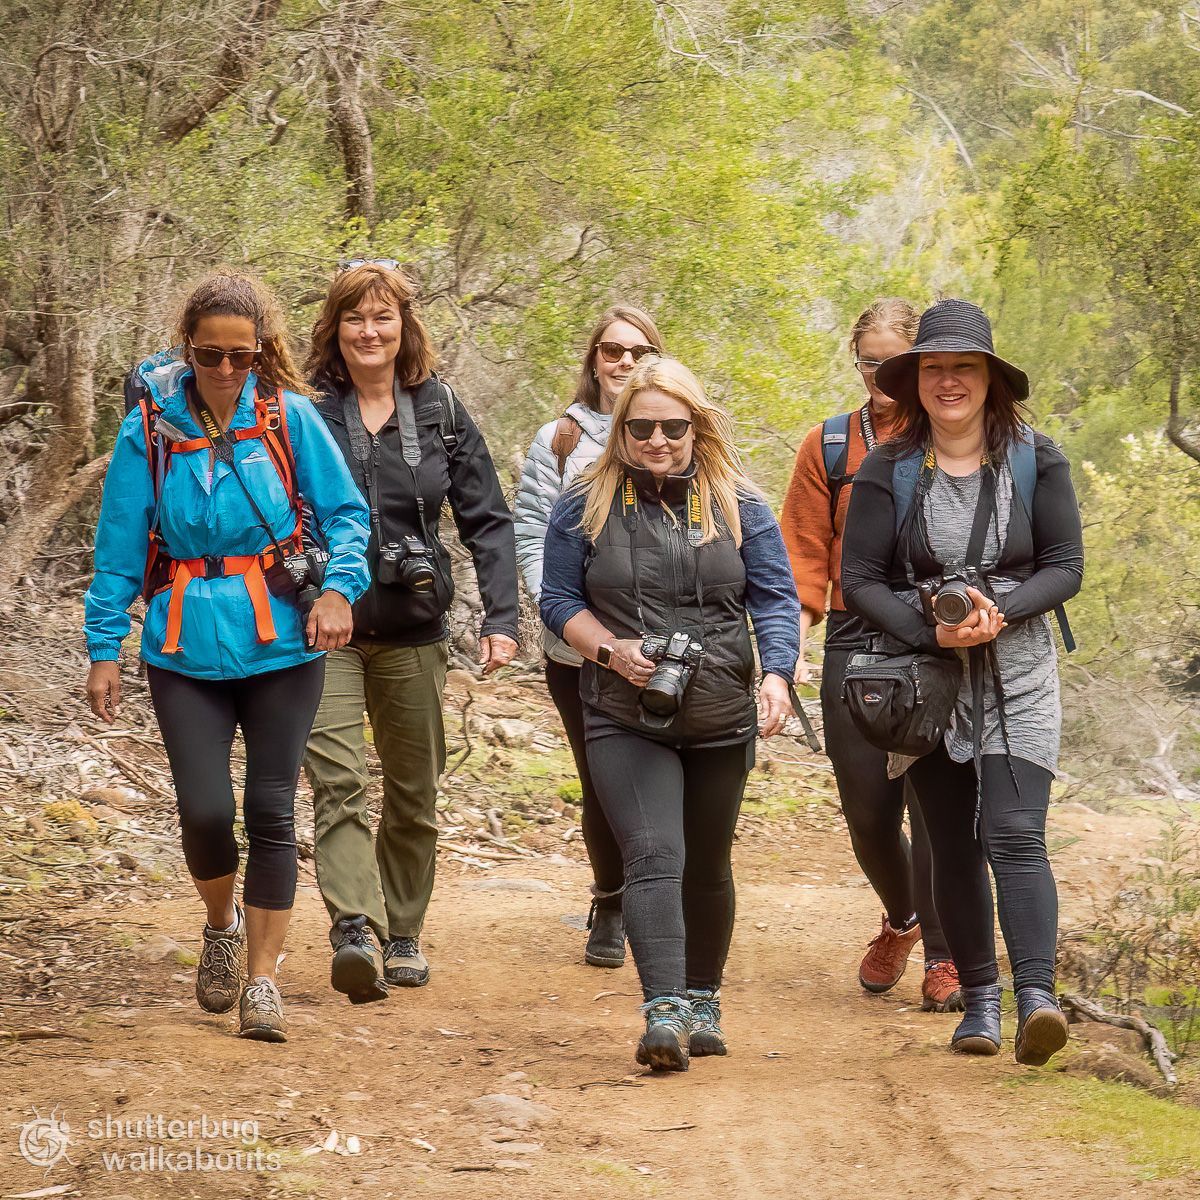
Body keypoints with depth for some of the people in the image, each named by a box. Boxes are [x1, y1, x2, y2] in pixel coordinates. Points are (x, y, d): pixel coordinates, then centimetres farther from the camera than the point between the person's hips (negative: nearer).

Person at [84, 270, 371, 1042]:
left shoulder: (289, 417, -3)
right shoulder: (151, 430, -2)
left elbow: (346, 513, 2)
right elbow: (119, 550, 2)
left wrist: (338, 586, -16)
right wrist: (105, 649, 0)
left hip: (281, 644, 0)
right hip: (187, 650, 0)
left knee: (271, 812, 0)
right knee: (205, 811, -8)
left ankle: (261, 979, 12)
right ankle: (223, 925, 25)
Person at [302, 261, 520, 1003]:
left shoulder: (440, 411, 4)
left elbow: (488, 519, 6)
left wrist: (501, 618, -3)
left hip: (414, 628, 3)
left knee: (414, 793, 11)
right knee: (338, 778, -18)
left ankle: (404, 935, 25)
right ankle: (354, 931, -28)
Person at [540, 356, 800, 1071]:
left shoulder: (740, 507, 4)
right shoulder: (586, 506, 1)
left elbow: (776, 600, 0)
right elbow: (559, 599, 4)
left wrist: (777, 673, -18)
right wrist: (611, 649, -14)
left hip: (721, 718, 2)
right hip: (625, 720, -2)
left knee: (707, 867, 15)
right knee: (654, 858, -18)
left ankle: (703, 1001, 32)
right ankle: (664, 1013, -27)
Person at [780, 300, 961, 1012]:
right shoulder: (829, 446, 11)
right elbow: (805, 553, 9)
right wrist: (794, 641, -4)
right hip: (856, 642, 2)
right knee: (866, 805, 4)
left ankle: (943, 955, 0)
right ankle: (901, 919, 33)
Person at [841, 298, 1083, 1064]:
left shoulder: (1036, 461, -1)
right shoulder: (888, 470, -1)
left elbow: (1066, 567, 0)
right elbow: (859, 579, -2)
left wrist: (999, 612, -18)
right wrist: (932, 633, -17)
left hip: (1018, 677, -2)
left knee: (1015, 836, -16)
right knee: (952, 847, 6)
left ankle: (1038, 998, -25)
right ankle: (980, 1000, 17)